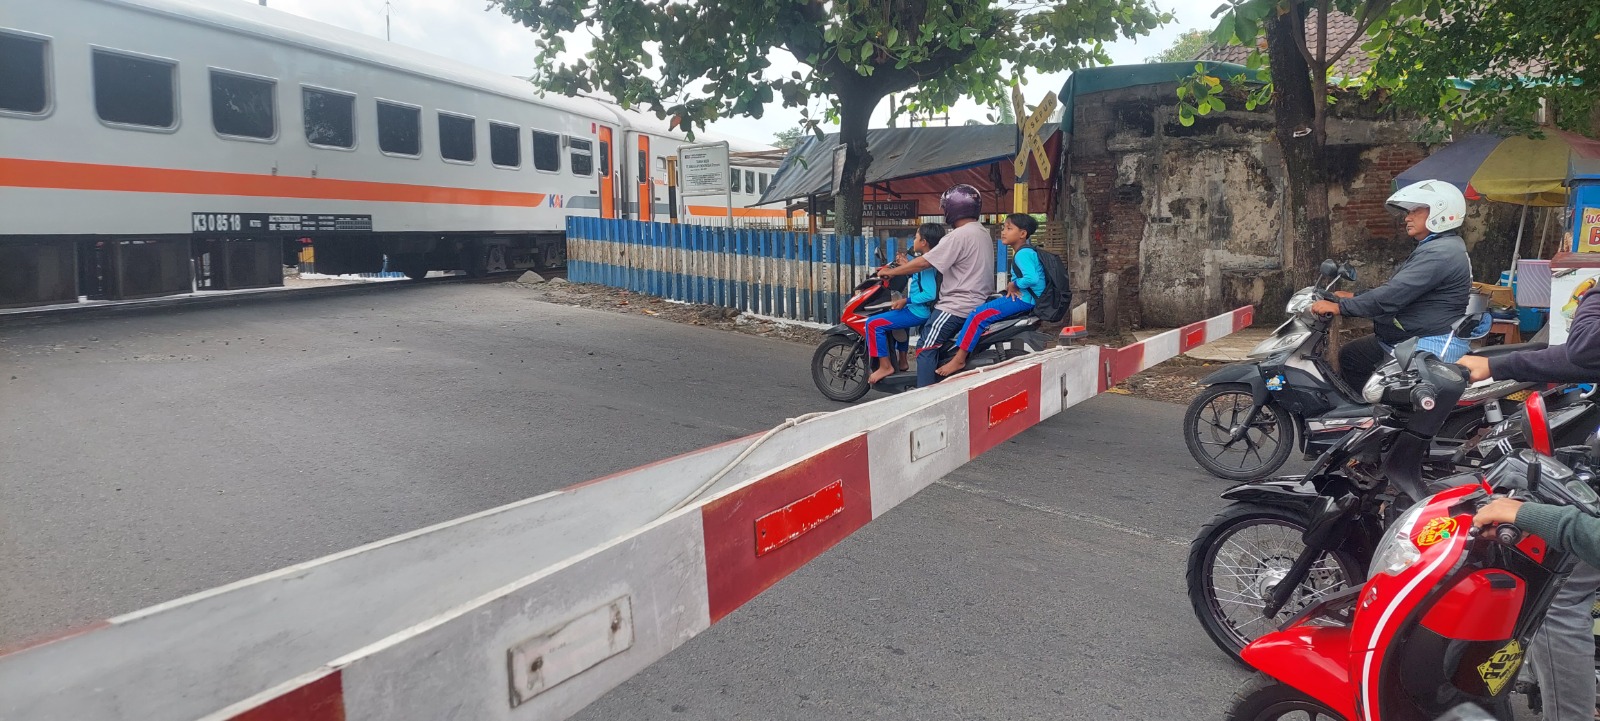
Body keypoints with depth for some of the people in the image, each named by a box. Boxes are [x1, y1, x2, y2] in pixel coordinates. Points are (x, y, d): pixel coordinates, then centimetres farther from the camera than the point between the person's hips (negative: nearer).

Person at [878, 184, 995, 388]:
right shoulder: (982, 232, 14)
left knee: (926, 349, -8)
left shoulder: (960, 235, -16)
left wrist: (891, 272, -6)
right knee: (938, 346, 18)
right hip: (978, 301, 10)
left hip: (957, 305, -10)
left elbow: (924, 262, -17)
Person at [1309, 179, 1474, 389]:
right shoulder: (1434, 248, 17)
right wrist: (1353, 297, 10)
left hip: (1431, 347, -12)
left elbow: (1395, 293, -26)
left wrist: (1340, 307, -24)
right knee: (1350, 355, 16)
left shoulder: (1440, 253, -19)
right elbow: (1394, 287, 20)